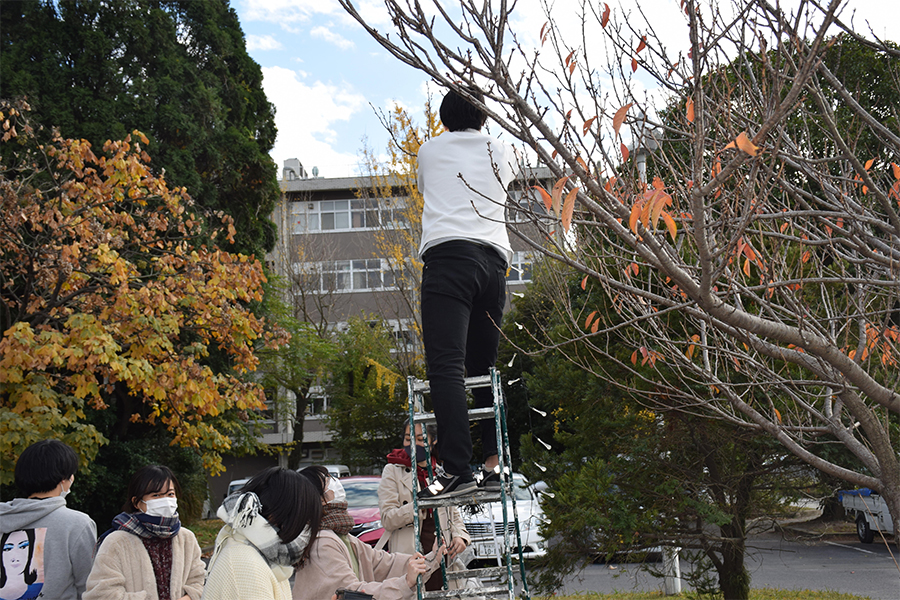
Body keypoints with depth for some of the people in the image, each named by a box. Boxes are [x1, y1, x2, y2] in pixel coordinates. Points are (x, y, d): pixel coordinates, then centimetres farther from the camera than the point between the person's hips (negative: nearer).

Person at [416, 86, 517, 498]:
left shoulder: (430, 151, 20)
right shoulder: (501, 152, 23)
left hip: (448, 253, -4)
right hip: (495, 260, 4)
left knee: (446, 366, -16)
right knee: (484, 367, 12)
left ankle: (457, 469, -28)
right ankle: (494, 464, 6)